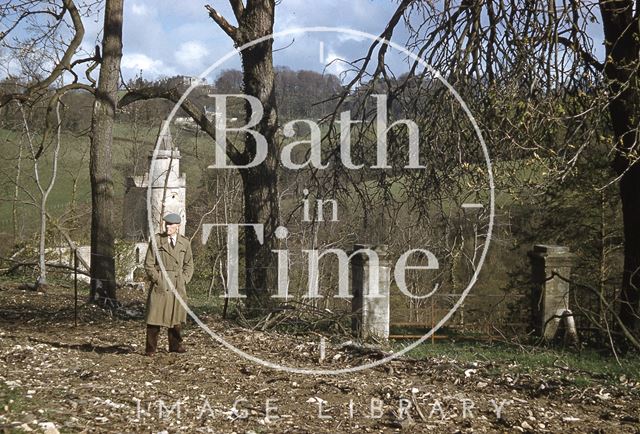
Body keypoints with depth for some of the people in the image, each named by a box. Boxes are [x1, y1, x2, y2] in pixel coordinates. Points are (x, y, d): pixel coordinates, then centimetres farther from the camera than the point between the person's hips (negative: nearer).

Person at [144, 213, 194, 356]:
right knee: (155, 316, -3)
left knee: (176, 316, 10)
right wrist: (157, 280, -8)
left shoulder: (185, 242, 7)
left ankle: (175, 345, 23)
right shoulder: (157, 240, -1)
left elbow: (189, 264, 14)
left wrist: (184, 280, 1)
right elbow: (148, 263, 0)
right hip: (160, 284, -3)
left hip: (178, 284, 3)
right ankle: (151, 348, 5)